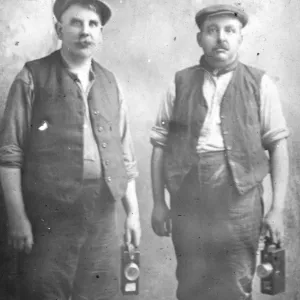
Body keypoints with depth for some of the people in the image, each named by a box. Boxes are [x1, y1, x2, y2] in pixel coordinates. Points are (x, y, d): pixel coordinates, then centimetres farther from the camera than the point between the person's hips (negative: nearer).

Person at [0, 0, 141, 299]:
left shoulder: (110, 83, 12)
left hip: (102, 214, 4)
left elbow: (124, 155, 14)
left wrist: (132, 212, 10)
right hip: (49, 214, -4)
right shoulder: (33, 77, -1)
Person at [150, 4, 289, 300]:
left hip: (239, 198, -1)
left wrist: (277, 209, -4)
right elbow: (160, 145, 8)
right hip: (187, 200, 2)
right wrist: (158, 203, 4)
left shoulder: (260, 84, 4)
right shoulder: (179, 84, 7)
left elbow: (277, 145, 2)